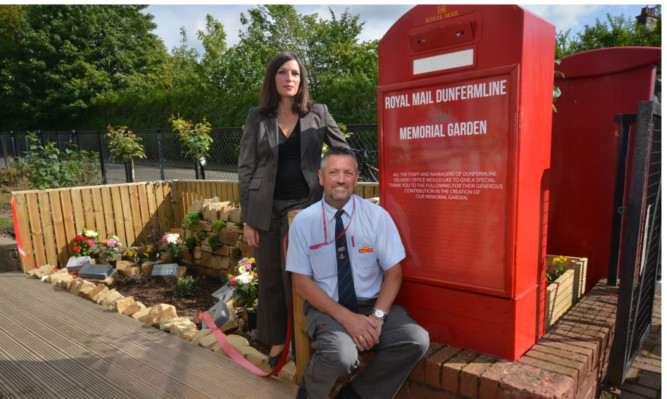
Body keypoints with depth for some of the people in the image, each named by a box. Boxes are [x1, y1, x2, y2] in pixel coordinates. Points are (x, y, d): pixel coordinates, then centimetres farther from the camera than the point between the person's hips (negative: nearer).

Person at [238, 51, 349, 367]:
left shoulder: (318, 114, 3)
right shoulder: (257, 118, 4)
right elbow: (245, 169, 3)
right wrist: (247, 220, 0)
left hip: (306, 208, -1)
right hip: (268, 211, 1)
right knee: (271, 279, 10)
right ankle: (277, 341, 29)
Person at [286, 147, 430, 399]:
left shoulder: (377, 216, -2)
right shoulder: (303, 222, -4)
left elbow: (393, 273, 0)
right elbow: (303, 283, -5)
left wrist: (377, 316, -16)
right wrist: (347, 317, -17)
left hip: (372, 304, 2)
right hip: (326, 307, -2)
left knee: (416, 340, -23)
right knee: (340, 355, -32)